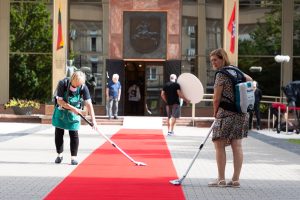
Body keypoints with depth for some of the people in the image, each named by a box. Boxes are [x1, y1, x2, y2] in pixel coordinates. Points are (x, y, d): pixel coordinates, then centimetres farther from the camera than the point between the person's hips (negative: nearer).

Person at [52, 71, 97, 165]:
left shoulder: (83, 88, -21)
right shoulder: (63, 83, -24)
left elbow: (88, 103, -24)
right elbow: (59, 101, -21)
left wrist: (93, 119, -32)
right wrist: (72, 108, -29)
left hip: (74, 114, 0)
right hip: (61, 112, 0)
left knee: (74, 134, -4)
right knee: (59, 133, 7)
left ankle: (73, 157, 6)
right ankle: (59, 155, 23)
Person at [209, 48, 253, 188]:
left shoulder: (221, 75, -12)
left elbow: (216, 99, -12)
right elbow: (249, 80, 30)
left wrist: (215, 113, 4)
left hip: (226, 113, -8)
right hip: (241, 113, 8)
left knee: (219, 145, 1)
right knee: (237, 145, 6)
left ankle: (221, 179, 1)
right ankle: (236, 179, 9)